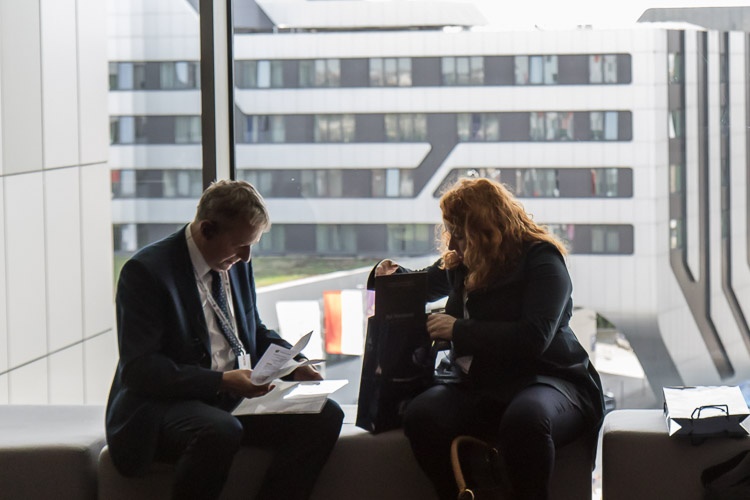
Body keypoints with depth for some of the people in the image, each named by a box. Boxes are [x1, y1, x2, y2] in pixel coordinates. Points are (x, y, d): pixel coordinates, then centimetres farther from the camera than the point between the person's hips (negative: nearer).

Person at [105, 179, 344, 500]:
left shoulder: (237, 264, 11)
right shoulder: (145, 271, -12)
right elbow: (139, 368, -19)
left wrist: (294, 365, 3)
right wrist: (221, 382, -27)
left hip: (238, 396, 7)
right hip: (165, 403, -7)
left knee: (325, 416, -14)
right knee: (220, 431, -39)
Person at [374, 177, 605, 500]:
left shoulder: (541, 260, -6)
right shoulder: (458, 264, 14)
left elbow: (533, 337, -20)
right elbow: (426, 285, 38)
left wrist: (458, 330, -15)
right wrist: (393, 276, 14)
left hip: (547, 379, -5)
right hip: (480, 388, 6)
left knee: (525, 417, -43)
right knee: (421, 415, -28)